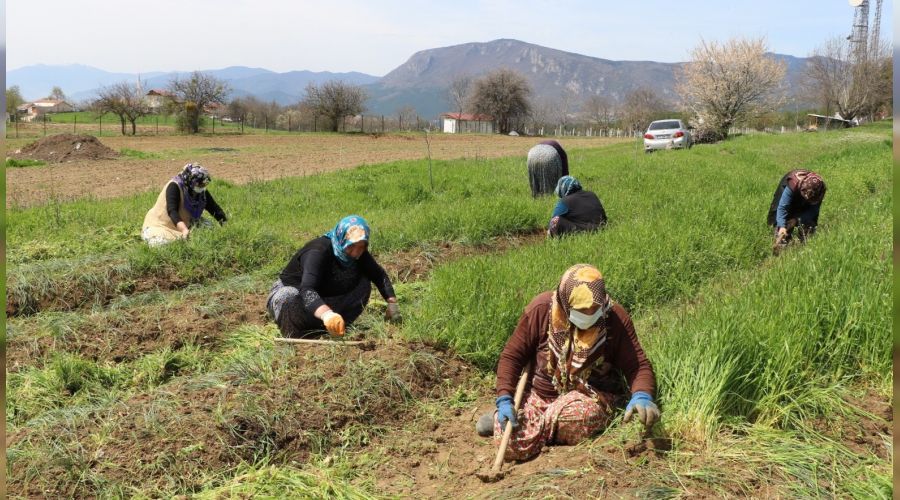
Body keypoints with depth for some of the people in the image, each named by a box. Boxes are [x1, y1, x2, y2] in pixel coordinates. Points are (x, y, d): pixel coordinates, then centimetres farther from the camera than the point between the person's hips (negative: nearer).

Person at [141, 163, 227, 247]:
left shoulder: (202, 191, -6)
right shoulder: (174, 187, -25)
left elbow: (215, 209, -4)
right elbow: (172, 210, -37)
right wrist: (184, 230, -52)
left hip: (185, 225, 6)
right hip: (160, 225, -6)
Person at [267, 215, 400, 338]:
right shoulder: (318, 251, -31)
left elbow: (379, 275, 2)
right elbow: (307, 291, -44)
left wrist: (392, 302, -13)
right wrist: (326, 314, -63)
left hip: (323, 300, 7)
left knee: (364, 283, -13)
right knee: (290, 298, -43)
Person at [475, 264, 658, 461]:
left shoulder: (616, 317, -12)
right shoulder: (541, 309, -12)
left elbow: (638, 365, -9)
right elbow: (511, 356, -4)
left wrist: (642, 396, -32)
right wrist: (504, 399, -16)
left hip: (590, 395, 0)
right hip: (540, 393, 0)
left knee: (577, 416, -38)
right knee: (514, 446, -25)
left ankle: (535, 424, -4)